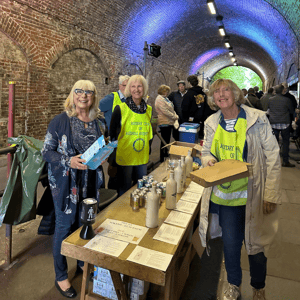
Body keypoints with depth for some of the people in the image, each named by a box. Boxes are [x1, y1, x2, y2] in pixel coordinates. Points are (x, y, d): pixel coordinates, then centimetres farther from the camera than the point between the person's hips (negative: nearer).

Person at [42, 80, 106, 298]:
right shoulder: (60, 121, -9)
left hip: (90, 183, 4)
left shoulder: (100, 122, 3)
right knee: (64, 227, 8)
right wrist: (69, 161, -23)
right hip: (66, 183, -4)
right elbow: (46, 151, -8)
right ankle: (61, 277, 29)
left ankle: (83, 263, 43)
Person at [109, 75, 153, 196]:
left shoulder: (148, 109, 5)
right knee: (125, 190, 9)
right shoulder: (120, 109, -9)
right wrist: (113, 159, -6)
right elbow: (112, 134, -5)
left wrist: (148, 153, 15)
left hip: (142, 158, 5)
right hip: (124, 158, -4)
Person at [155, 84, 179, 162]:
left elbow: (171, 109, 21)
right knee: (164, 141, -4)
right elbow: (165, 111, -21)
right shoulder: (159, 99, -14)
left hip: (169, 122, 9)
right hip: (164, 123, -9)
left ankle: (166, 153, 29)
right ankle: (162, 159, 4)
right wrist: (175, 117, -14)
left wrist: (175, 115, 4)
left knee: (167, 140, 16)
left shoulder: (165, 98, 18)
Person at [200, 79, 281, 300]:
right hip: (224, 197, 2)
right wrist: (208, 160, -11)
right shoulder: (211, 123, 2)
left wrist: (271, 195, -11)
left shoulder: (257, 119, -9)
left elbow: (273, 157, -8)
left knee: (256, 245, 14)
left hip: (253, 197, -2)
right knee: (230, 244, 13)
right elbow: (206, 152, 14)